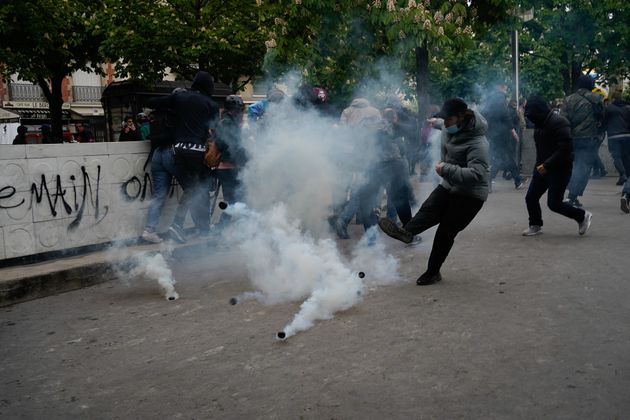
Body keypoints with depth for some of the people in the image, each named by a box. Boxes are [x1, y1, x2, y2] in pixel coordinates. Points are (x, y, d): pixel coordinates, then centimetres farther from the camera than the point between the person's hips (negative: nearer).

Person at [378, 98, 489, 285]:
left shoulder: (477, 143, -28)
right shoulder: (449, 131, 0)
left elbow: (476, 174, -36)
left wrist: (446, 170, -37)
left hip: (470, 195, -8)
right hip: (449, 186, 8)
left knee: (446, 232, -4)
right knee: (428, 210, -20)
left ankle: (432, 272, 7)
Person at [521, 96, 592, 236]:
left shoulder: (558, 122, -18)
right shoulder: (540, 124, 11)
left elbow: (566, 148, -25)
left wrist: (547, 165, -24)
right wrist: (539, 165, 9)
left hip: (560, 169, -9)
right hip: (542, 168, 9)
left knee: (554, 203, -8)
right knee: (531, 198, 6)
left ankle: (583, 216, 13)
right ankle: (535, 226, 23)